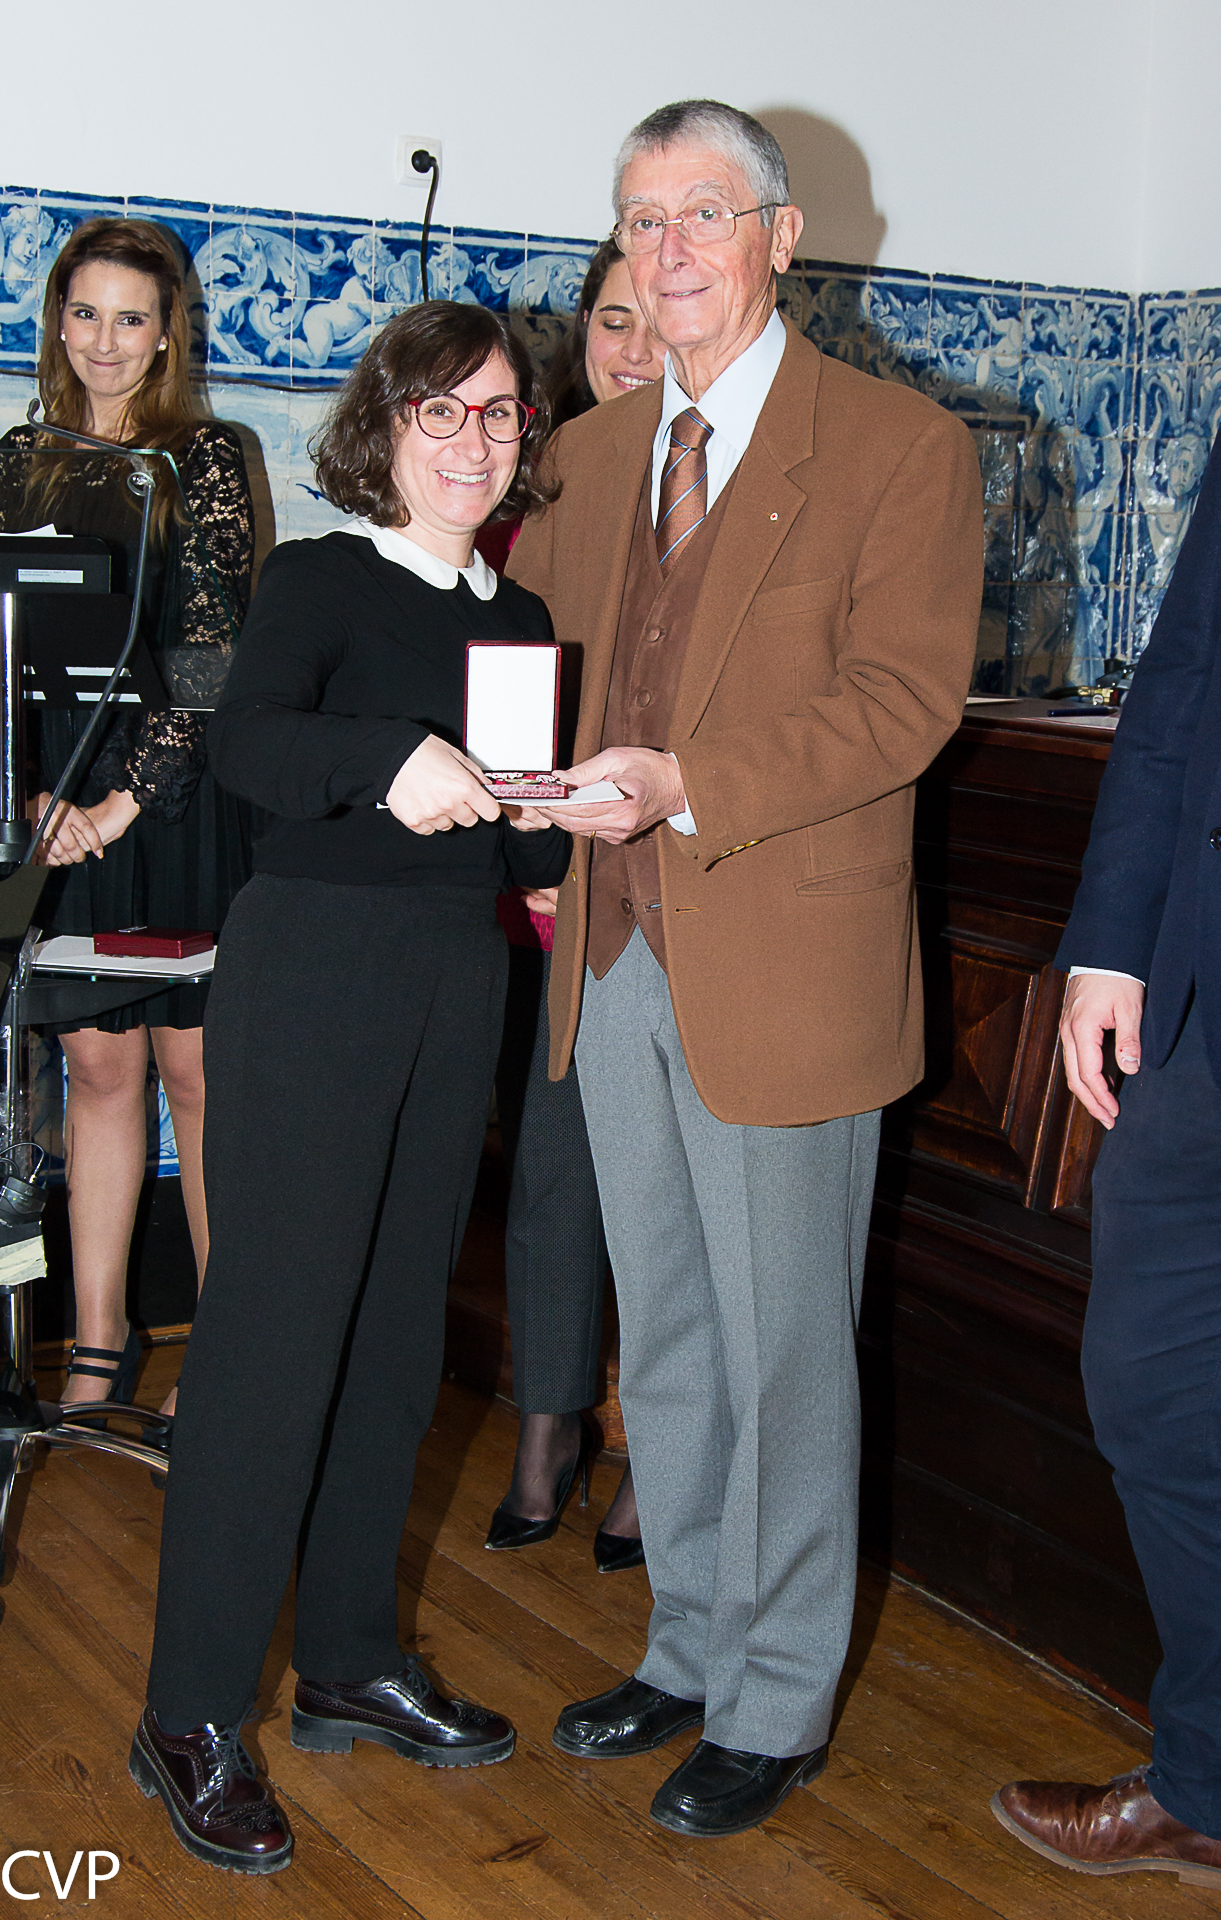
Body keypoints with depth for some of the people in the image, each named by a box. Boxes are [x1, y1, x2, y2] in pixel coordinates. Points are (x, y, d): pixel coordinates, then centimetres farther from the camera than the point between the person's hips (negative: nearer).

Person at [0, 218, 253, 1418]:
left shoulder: (204, 458, -1)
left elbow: (211, 650, -8)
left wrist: (127, 797, -15)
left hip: (179, 792, -3)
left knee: (194, 1066, 0)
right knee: (98, 1062, 7)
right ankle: (98, 1343, 14)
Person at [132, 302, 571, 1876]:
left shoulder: (516, 619, 14)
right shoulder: (322, 578, -4)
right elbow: (243, 741, -23)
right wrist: (390, 758, -40)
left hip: (457, 979, 7)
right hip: (311, 968, -6)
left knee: (397, 1328, 12)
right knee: (275, 1326, -6)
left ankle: (350, 1665, 27)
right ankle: (187, 1719, 6)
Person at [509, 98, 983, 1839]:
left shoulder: (903, 447, -7)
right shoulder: (590, 452, 13)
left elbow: (904, 699, -15)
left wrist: (689, 786, -25)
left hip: (784, 966, -6)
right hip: (618, 959, 6)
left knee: (781, 1354, 6)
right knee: (663, 1345, 17)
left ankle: (777, 1708, 23)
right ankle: (692, 1652, 35)